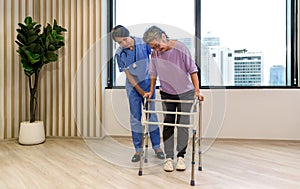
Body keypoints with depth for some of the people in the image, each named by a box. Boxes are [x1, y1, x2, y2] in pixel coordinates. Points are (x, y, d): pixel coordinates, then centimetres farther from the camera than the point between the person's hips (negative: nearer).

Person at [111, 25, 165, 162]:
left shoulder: (143, 44, -12)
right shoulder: (119, 54, -10)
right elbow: (128, 74, -7)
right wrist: (140, 91, -9)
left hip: (148, 83, 0)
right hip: (133, 86, 0)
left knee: (151, 115, 5)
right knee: (135, 118, 3)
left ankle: (157, 147, 17)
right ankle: (138, 149, 15)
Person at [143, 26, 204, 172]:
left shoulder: (180, 48, -18)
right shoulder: (155, 53, -8)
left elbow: (192, 70, -14)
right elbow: (154, 73, 5)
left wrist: (197, 91, -18)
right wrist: (151, 91, 4)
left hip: (185, 92, -3)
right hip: (166, 93, 3)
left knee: (183, 124, 1)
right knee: (168, 124, 3)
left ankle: (181, 156, 13)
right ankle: (169, 157, 10)